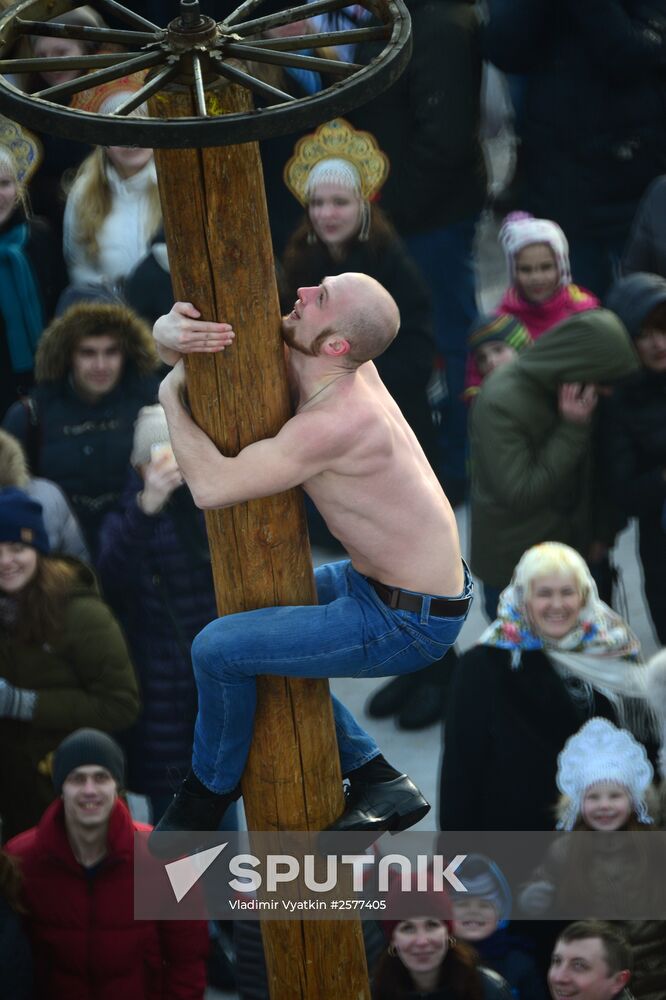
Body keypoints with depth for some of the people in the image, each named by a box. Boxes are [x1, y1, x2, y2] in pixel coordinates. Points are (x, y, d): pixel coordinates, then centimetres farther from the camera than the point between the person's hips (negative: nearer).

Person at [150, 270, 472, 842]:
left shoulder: (333, 423, -33)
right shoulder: (338, 359, -6)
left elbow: (211, 487, -36)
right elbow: (172, 335, -2)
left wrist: (171, 397, -19)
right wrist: (173, 330, -28)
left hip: (409, 624, -9)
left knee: (218, 650, -9)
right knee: (249, 620, 21)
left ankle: (209, 793, 21)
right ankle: (378, 784, 21)